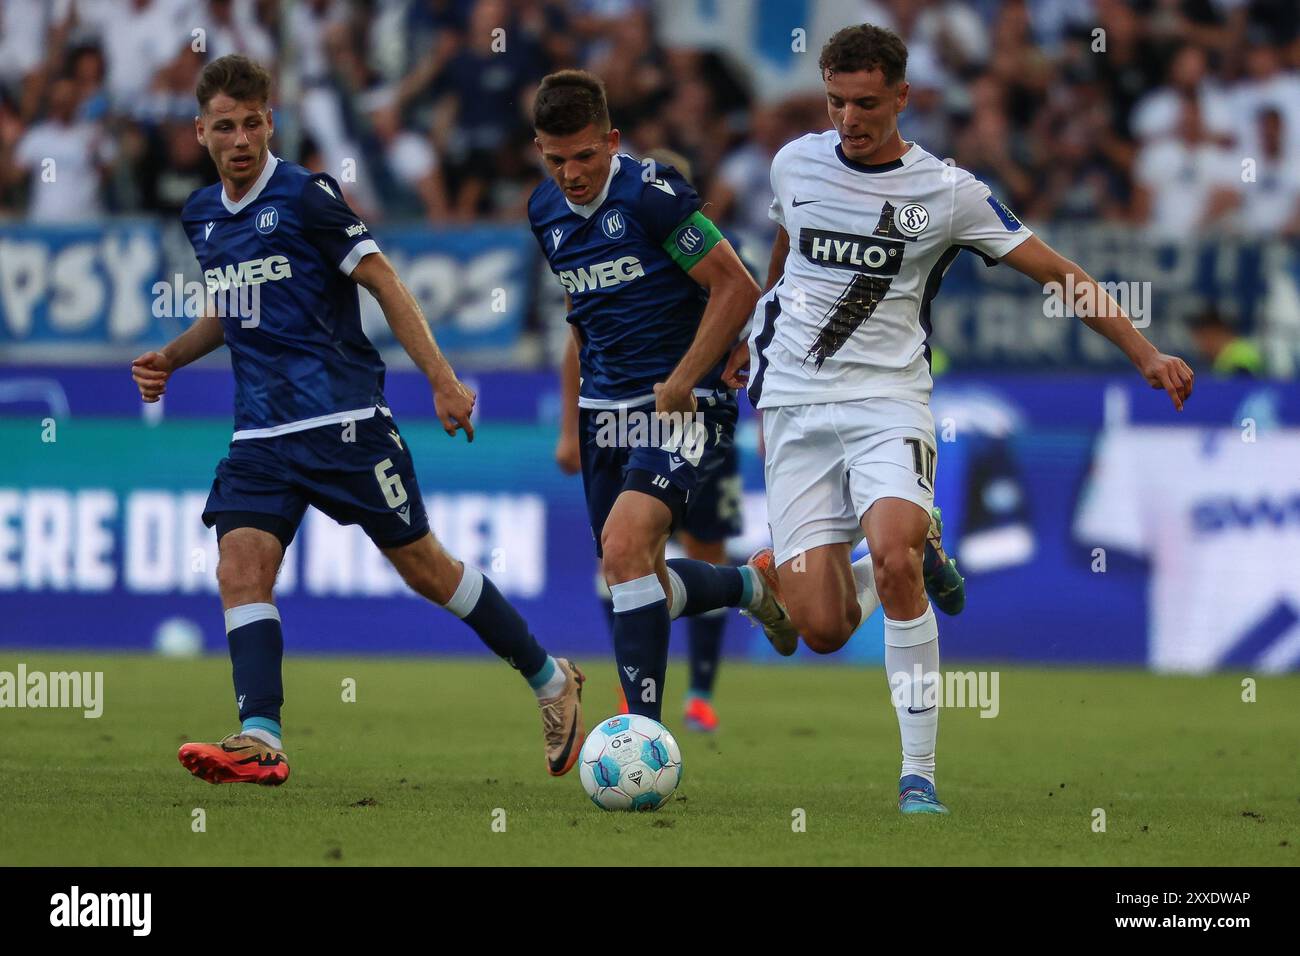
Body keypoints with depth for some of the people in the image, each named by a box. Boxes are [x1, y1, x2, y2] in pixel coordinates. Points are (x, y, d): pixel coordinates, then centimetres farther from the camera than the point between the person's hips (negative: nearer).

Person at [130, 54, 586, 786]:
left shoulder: (305, 195, -8)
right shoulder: (202, 216, 13)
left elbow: (384, 283, -7)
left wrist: (443, 381, -12)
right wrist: (171, 359, 14)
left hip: (344, 419, -6)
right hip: (261, 433, 6)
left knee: (423, 564, 1)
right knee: (240, 568, -14)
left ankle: (550, 681, 18)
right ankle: (260, 741, -23)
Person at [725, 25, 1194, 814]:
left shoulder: (947, 191, -3)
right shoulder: (795, 163, 6)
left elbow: (1057, 273, -1)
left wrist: (1147, 354, -9)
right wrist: (753, 342, 42)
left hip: (888, 401, -2)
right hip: (793, 402, 2)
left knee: (893, 555, -32)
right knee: (824, 630, -10)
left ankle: (919, 774, -24)